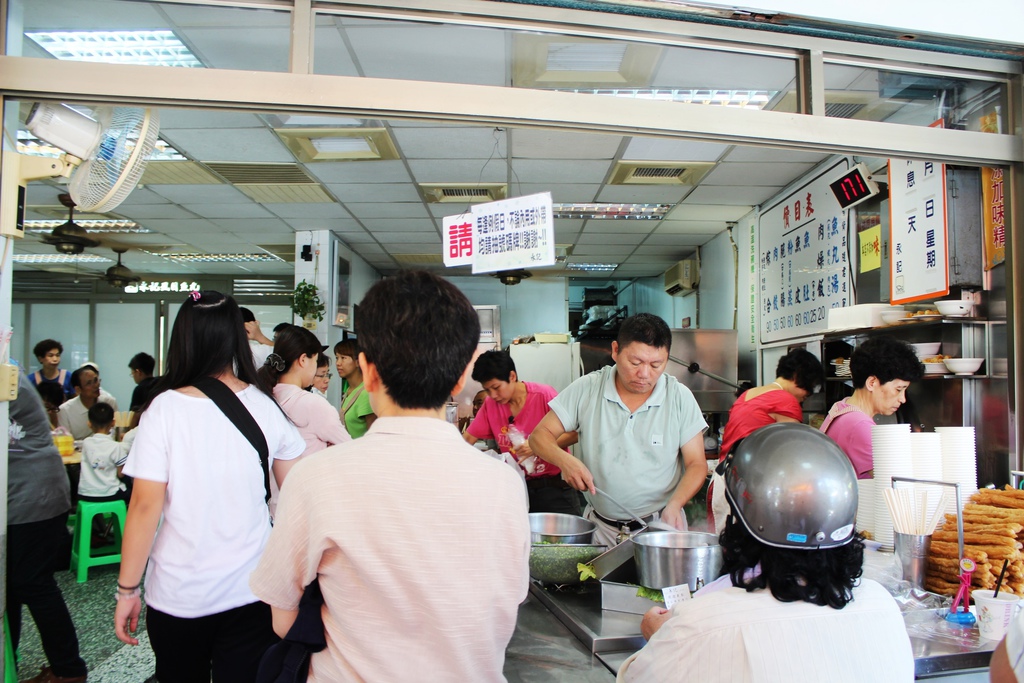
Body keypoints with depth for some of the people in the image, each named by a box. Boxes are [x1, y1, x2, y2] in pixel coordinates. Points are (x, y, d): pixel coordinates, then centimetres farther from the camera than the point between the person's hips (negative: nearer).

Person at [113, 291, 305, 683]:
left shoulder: (165, 408, -13)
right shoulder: (266, 405, -5)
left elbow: (145, 507, -13)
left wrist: (127, 590, -3)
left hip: (178, 595, -1)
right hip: (252, 592, 1)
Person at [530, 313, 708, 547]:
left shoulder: (680, 398, -2)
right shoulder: (586, 389, -3)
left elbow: (696, 464, 2)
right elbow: (540, 435, 2)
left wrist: (675, 504, -17)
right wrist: (564, 460, -20)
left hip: (660, 526, 0)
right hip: (600, 528, 1)